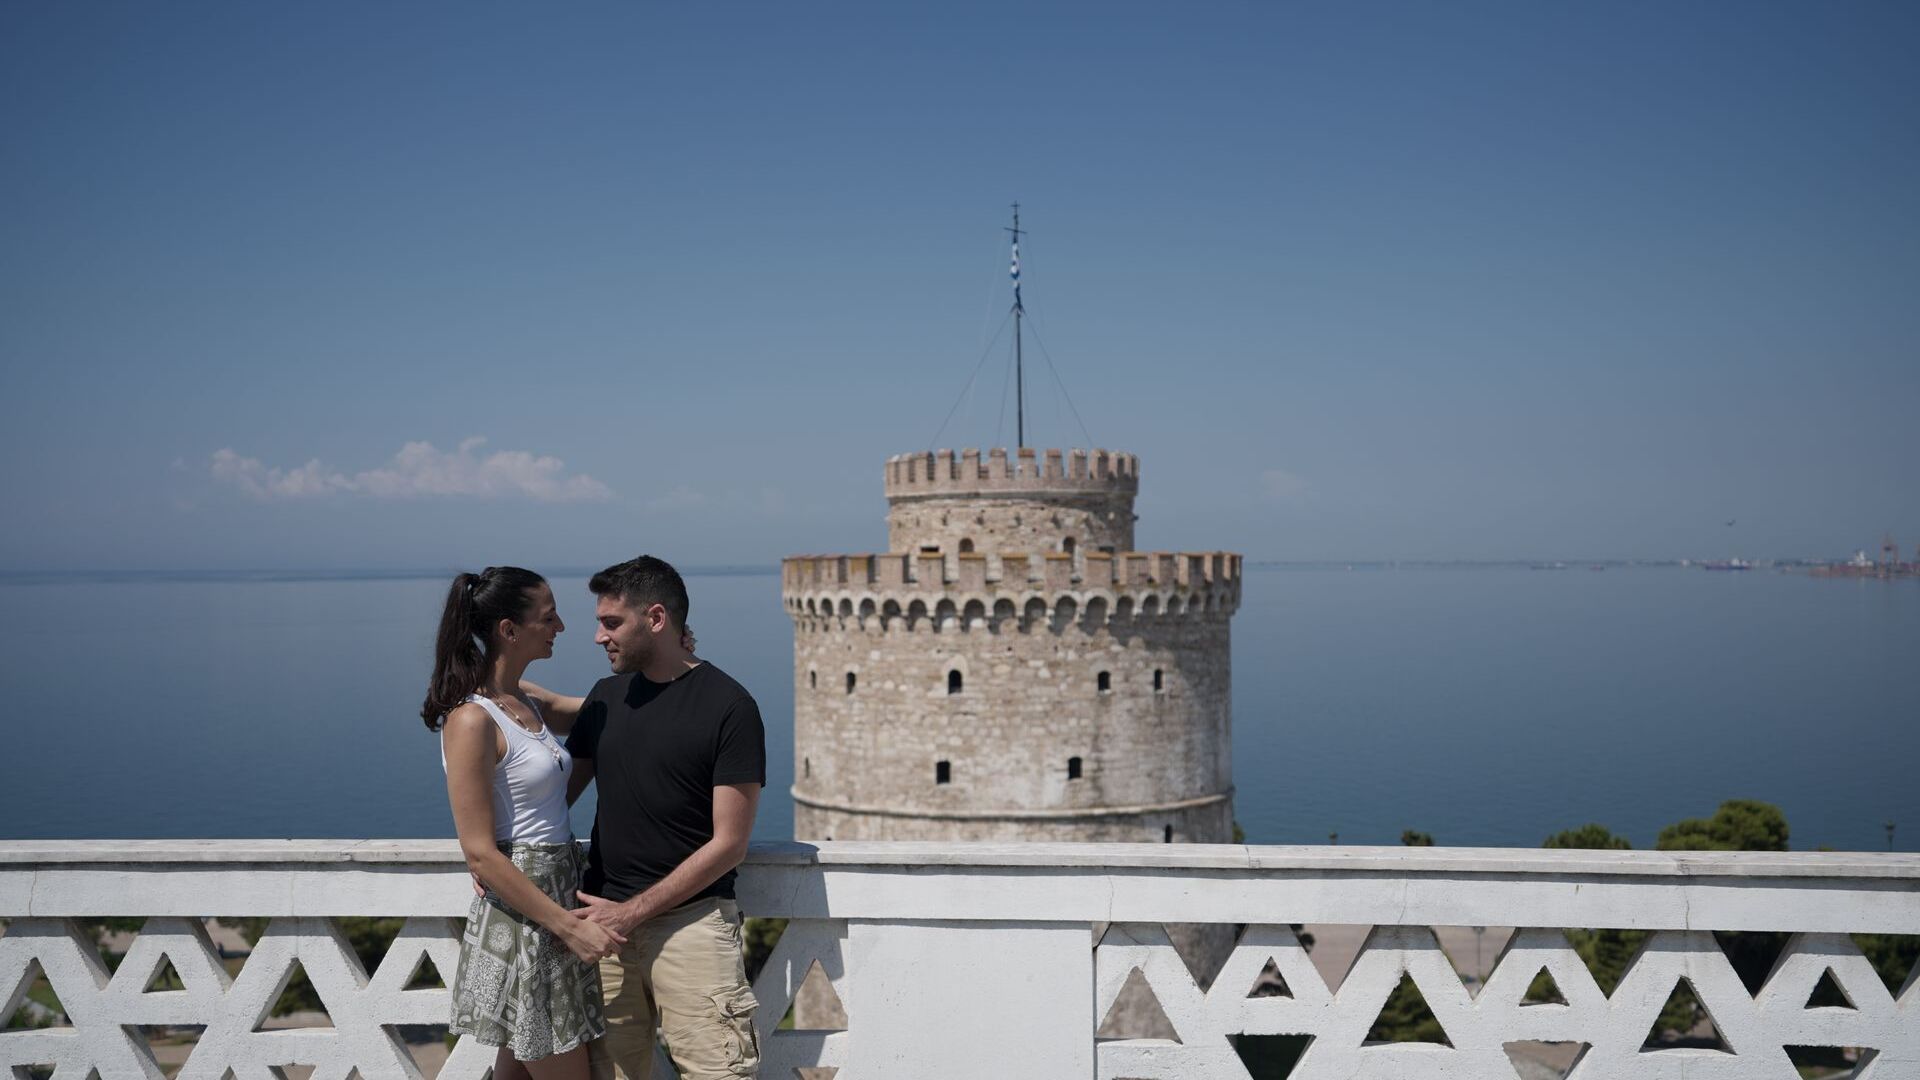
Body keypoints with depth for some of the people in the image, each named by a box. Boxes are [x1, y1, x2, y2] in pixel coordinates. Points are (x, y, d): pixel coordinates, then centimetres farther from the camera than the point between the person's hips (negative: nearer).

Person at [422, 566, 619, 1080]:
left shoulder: (523, 703, 8)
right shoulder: (471, 721, -17)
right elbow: (479, 852, -19)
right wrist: (568, 924, -20)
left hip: (561, 893, 9)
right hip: (520, 920, -9)